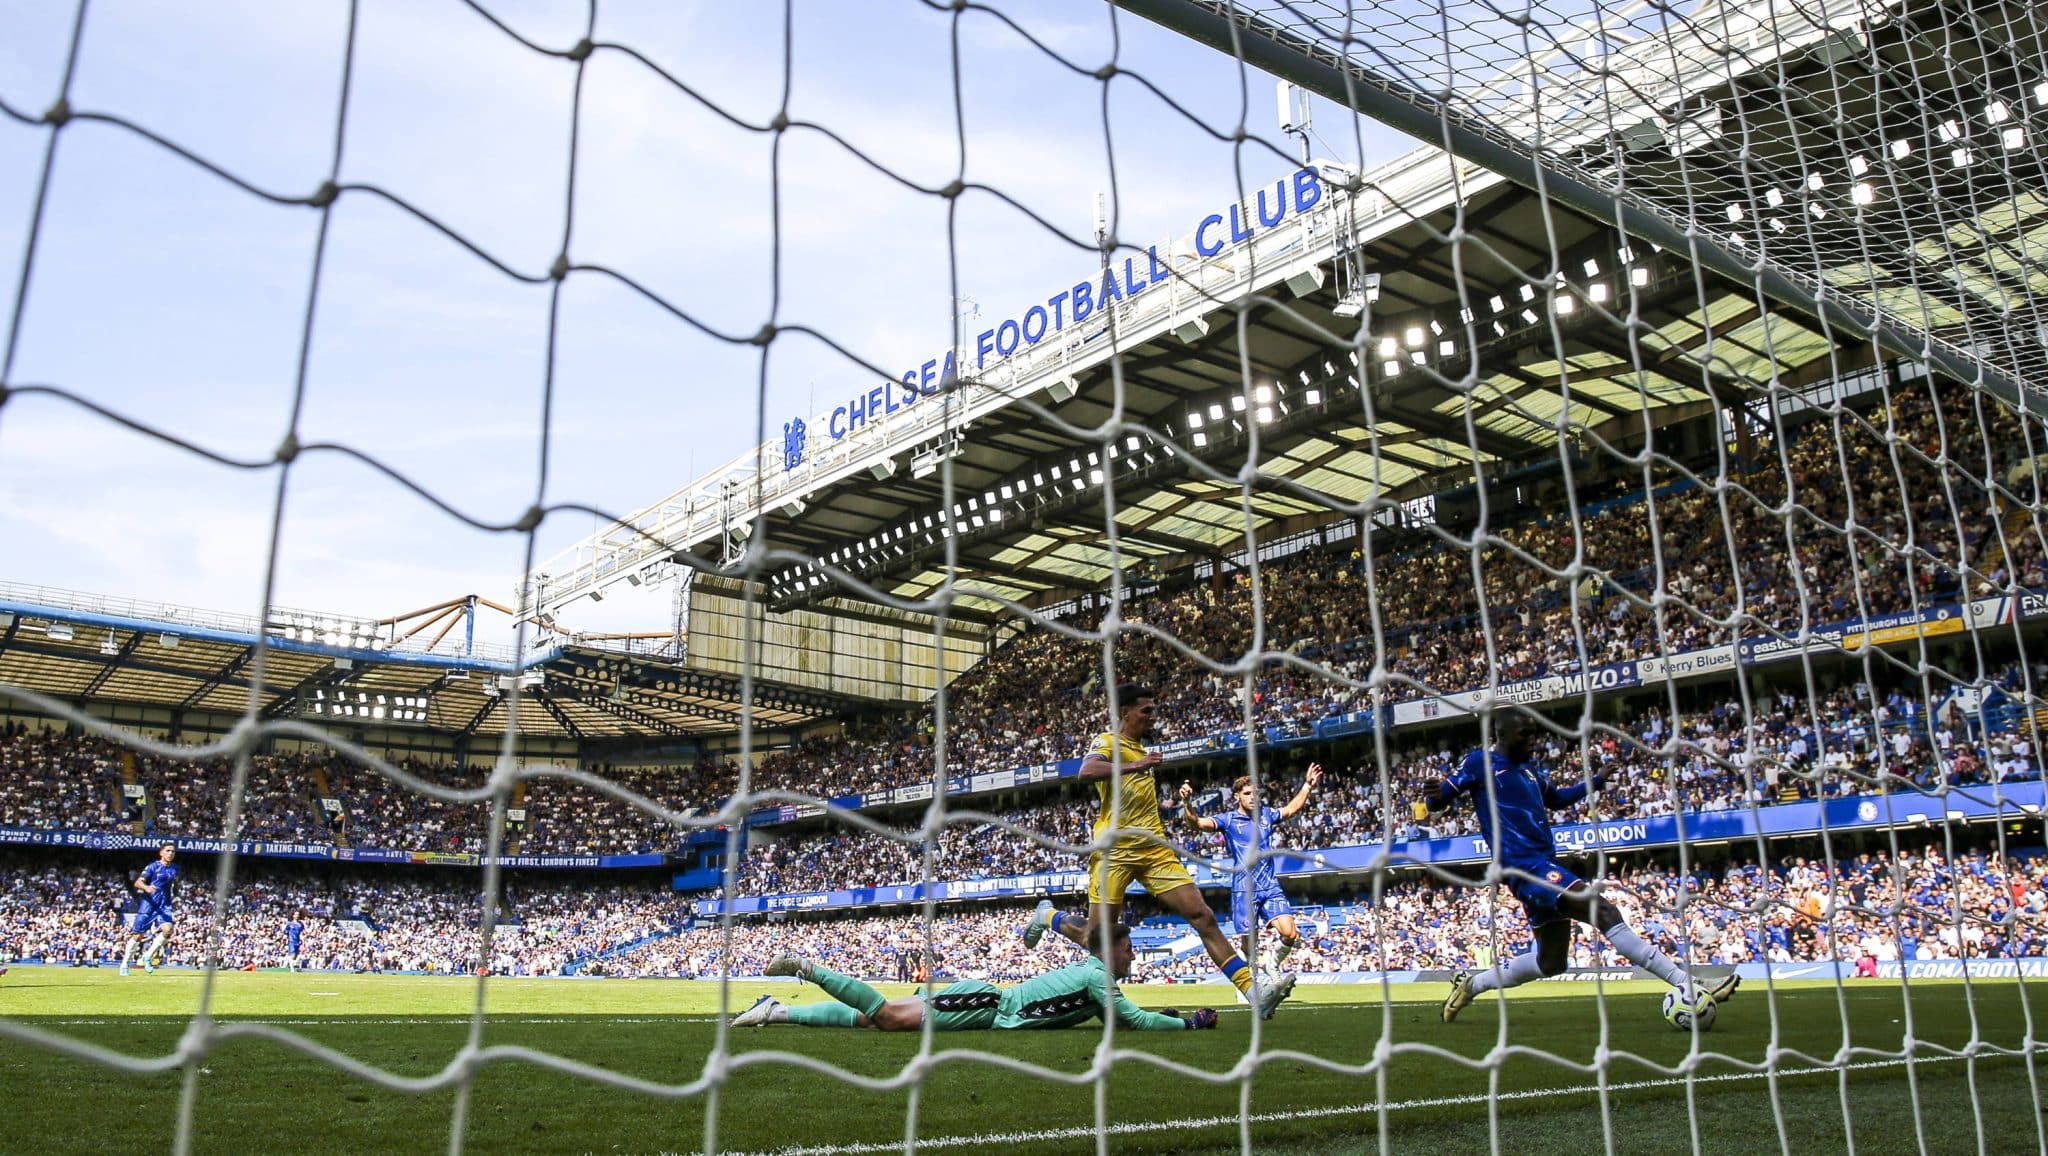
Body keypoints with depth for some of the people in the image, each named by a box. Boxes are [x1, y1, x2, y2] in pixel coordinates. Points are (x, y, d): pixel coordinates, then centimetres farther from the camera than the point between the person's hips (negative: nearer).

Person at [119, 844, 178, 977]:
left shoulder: (175, 869, 11)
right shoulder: (153, 867, -5)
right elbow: (137, 883, -15)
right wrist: (146, 887, -34)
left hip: (164, 905, 4)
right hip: (148, 904, -3)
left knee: (167, 929, -20)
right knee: (138, 935, 1)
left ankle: (148, 956, -3)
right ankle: (125, 964, 17)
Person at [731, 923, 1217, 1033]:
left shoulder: (1090, 973, 18)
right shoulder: (1096, 976, -9)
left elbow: (1119, 1015, 31)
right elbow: (1135, 1021, -15)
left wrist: (1162, 1016, 20)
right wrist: (1191, 1022, -5)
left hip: (988, 1010, 7)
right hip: (983, 1003, -7)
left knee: (874, 1020, 2)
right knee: (887, 1017, -18)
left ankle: (775, 1011, 1)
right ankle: (805, 967, -11)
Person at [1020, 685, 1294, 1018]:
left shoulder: (1141, 750, 20)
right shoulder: (1107, 742, -4)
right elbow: (1086, 772, -28)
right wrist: (1134, 766, -35)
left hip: (1154, 849, 7)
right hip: (1116, 850, -7)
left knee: (1203, 916, -7)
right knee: (1096, 938, -2)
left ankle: (1253, 992, -11)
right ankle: (1046, 917, 29)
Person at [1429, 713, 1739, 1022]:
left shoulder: (1531, 767, 18)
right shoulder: (1480, 762, -5)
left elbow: (1554, 798, 35)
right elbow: (1439, 798, -7)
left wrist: (1597, 781, 26)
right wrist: (1437, 796, -31)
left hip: (1545, 865, 10)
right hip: (1525, 866, -10)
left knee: (1550, 961, 16)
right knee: (1604, 912, -20)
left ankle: (1469, 985, 28)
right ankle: (1687, 985, -21)